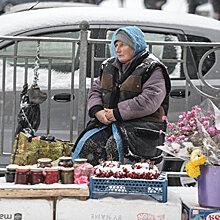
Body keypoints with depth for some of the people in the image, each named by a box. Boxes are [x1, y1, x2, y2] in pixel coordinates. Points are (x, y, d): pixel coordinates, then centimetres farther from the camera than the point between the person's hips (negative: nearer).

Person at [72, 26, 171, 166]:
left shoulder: (152, 69, -4)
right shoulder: (109, 66, 20)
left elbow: (148, 102, -17)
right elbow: (95, 90, 20)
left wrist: (117, 113, -17)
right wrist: (97, 111, -3)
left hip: (141, 126, -6)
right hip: (107, 123, 6)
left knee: (115, 147, -34)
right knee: (87, 145, -19)